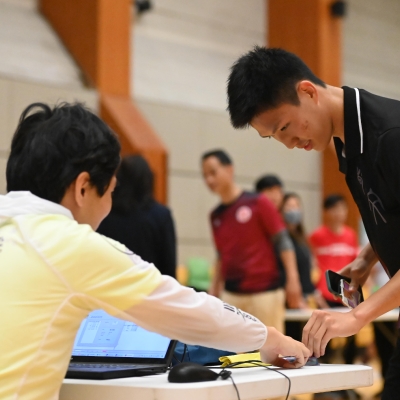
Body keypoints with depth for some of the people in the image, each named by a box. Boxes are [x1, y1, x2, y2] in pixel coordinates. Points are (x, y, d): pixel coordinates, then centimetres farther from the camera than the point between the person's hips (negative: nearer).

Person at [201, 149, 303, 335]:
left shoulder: (258, 203, -4)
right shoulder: (215, 216, 10)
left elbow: (283, 242, -4)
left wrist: (292, 279, -11)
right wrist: (215, 287, 12)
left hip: (264, 292, -5)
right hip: (230, 294, 5)